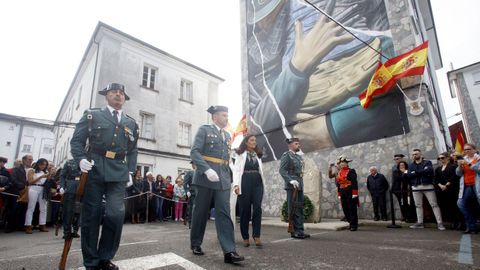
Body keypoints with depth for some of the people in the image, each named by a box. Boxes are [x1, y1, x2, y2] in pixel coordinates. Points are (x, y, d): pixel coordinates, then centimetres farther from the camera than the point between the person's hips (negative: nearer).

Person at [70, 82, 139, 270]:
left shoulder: (131, 123, 17)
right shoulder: (92, 115, 11)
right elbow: (76, 140, 5)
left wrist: (130, 171, 7)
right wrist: (81, 159, -12)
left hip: (118, 173, 2)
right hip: (94, 170, -2)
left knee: (116, 214, -7)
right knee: (91, 216, 2)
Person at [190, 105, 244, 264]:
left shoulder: (227, 135, 18)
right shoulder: (204, 130, 0)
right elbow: (194, 152, -11)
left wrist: (229, 177, 13)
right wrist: (207, 169, -24)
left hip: (223, 179, 5)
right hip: (205, 177, -4)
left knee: (224, 213, -3)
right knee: (201, 212, 7)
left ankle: (229, 252, -5)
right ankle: (196, 244, 25)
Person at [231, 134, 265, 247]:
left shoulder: (258, 155, 21)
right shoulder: (240, 154, 8)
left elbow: (260, 170, 18)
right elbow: (237, 170, -2)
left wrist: (263, 184, 11)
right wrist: (236, 184, -15)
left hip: (257, 182, 3)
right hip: (245, 182, -3)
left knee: (257, 208, -9)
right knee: (245, 209, 0)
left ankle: (256, 236, -5)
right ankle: (245, 237, 11)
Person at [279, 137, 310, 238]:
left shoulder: (299, 157, 19)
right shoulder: (286, 155, -4)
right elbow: (282, 170, -13)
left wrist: (300, 183, 13)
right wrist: (291, 181, -23)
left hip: (300, 185, 8)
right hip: (291, 186, -8)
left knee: (300, 209, 8)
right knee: (293, 209, -4)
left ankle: (300, 231, 14)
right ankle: (295, 231, 2)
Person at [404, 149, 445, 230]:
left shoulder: (427, 162, 3)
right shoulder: (411, 165, 12)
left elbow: (429, 170, -18)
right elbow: (409, 175, -3)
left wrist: (415, 172, -11)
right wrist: (422, 172, -11)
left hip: (427, 186, -4)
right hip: (416, 187, 4)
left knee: (434, 204, -1)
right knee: (418, 205, 9)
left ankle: (439, 223, 4)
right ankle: (420, 223, 16)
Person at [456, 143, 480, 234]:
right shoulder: (463, 160, 14)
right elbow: (458, 173, 10)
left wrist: (469, 164, -19)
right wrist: (460, 166, -8)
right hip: (466, 186, 4)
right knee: (461, 203, -6)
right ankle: (471, 226, 5)